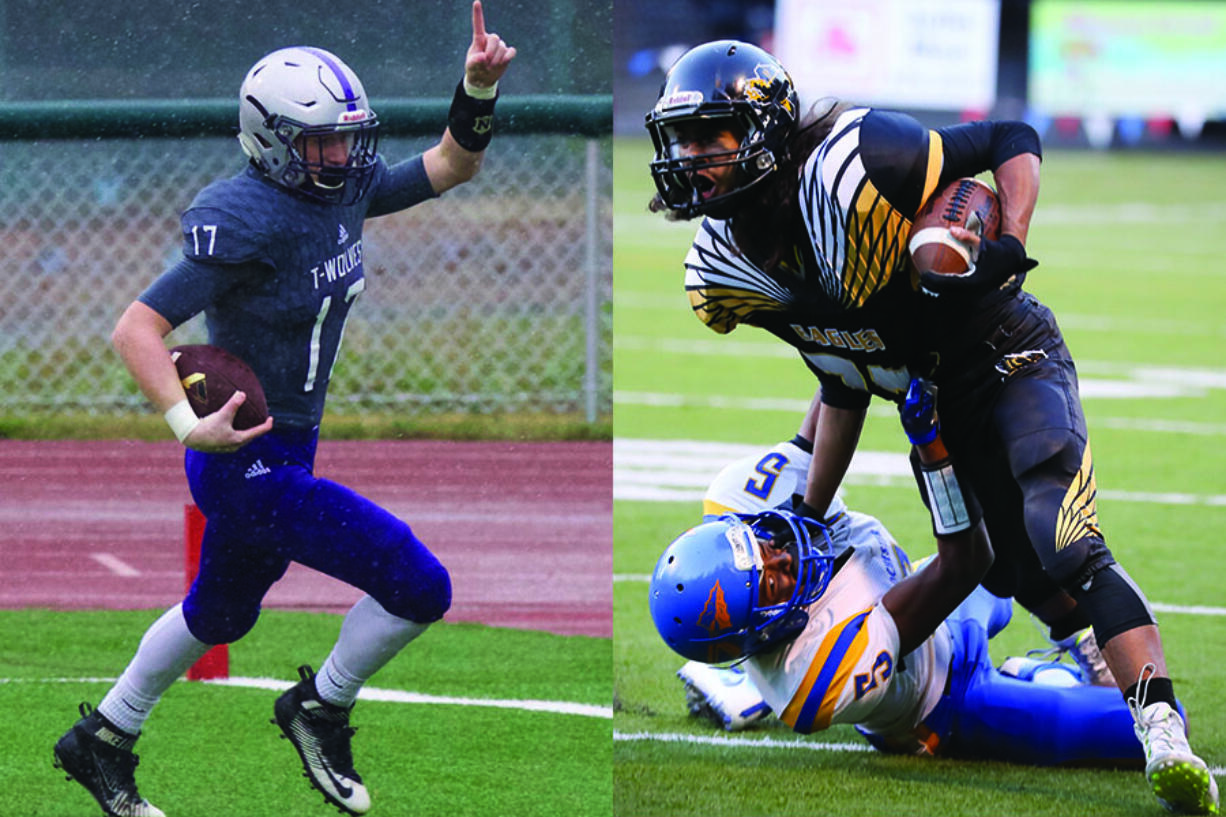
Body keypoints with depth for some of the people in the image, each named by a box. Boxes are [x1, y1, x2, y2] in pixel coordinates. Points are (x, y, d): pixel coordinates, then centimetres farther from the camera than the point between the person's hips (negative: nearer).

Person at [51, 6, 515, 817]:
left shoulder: (345, 186, 0)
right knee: (419, 588, -10)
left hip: (283, 452, 9)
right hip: (252, 465, -9)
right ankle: (320, 709, 13)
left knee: (218, 616, 28)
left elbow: (452, 164, 13)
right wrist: (190, 425, -37)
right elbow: (137, 328, -27)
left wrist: (480, 86, -5)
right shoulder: (249, 220, -25)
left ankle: (102, 740, 45)